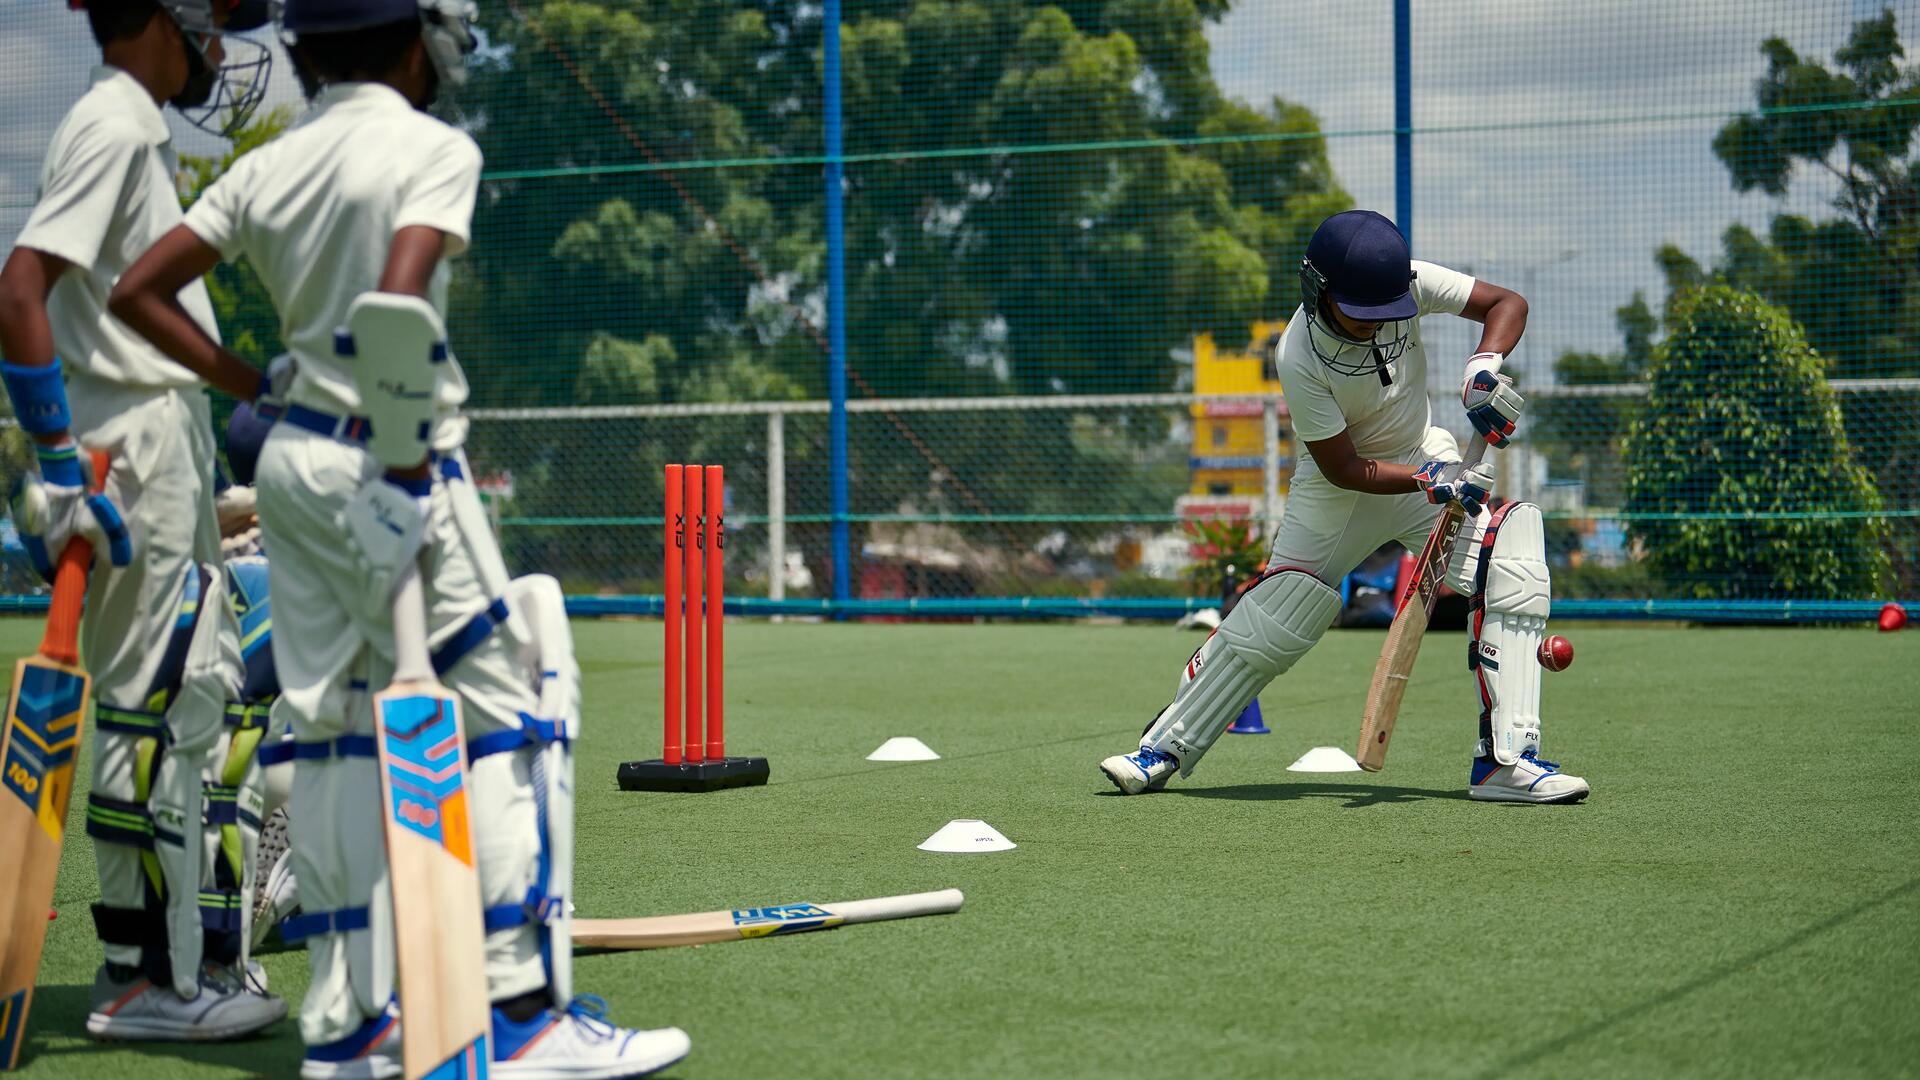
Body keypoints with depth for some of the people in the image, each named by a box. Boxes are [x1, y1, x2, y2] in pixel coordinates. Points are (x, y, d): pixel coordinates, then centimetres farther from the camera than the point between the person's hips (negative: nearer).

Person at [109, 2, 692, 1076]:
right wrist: (403, 458, -17)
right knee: (510, 718, -3)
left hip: (289, 463, 7)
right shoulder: (435, 150, -9)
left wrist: (255, 385, 11)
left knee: (336, 729, 11)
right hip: (390, 467, -7)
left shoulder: (266, 167, 10)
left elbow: (139, 290, 10)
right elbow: (397, 302, -25)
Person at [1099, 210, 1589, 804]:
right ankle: (1165, 746, 15)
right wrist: (1428, 480, -35)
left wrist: (1484, 365, -31)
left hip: (1427, 457, 3)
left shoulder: (1408, 284, -20)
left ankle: (1506, 760, -19)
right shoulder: (1298, 357, -28)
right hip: (1344, 482, -3)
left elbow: (1507, 303, -11)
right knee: (1269, 622, -6)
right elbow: (1344, 469, -23)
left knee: (1514, 573, -20)